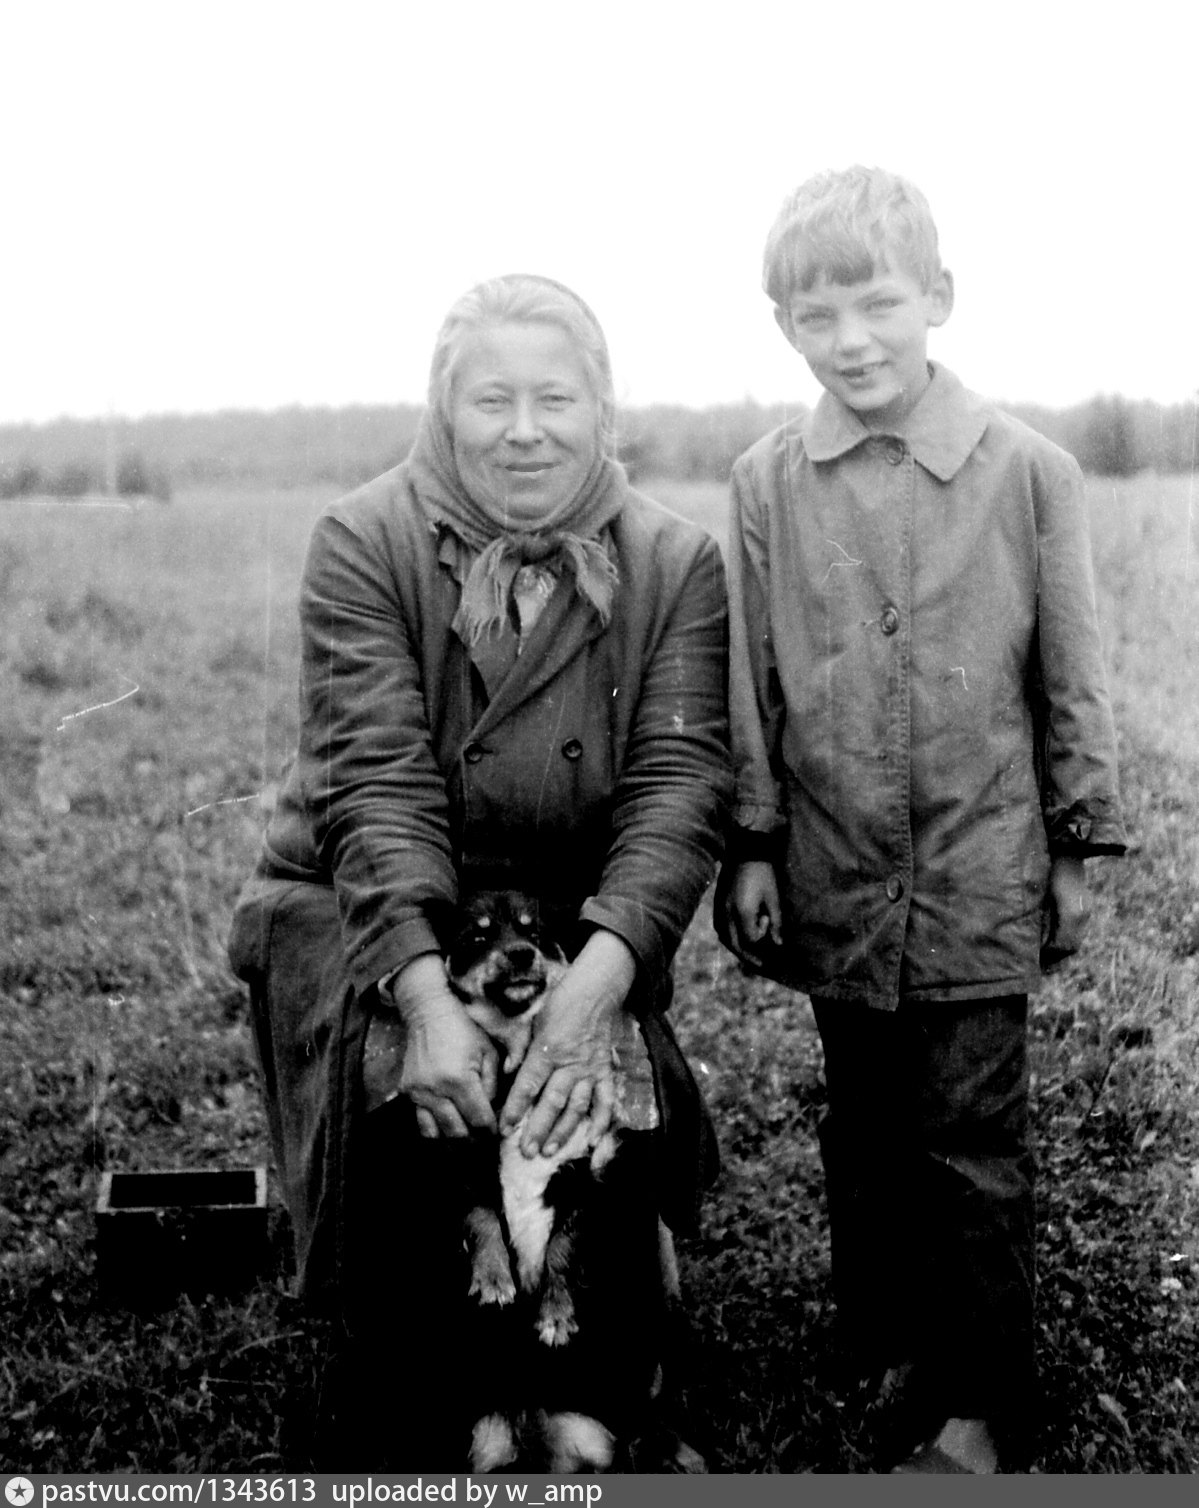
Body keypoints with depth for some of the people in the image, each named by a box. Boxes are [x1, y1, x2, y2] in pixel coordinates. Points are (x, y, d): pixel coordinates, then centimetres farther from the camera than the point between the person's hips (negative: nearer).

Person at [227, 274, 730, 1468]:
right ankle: (399, 1445, 0)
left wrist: (601, 975, -32)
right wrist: (428, 998, -32)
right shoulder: (363, 543, -10)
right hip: (364, 914, -1)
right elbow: (377, 782, -19)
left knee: (605, 1128, -22)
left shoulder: (676, 564, -5)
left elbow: (678, 782, -15)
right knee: (402, 1145, -25)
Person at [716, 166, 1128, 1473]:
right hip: (836, 877, 2)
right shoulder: (767, 484, 0)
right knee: (864, 1129, 15)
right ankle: (889, 1351, 32)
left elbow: (1068, 675, 1)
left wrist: (1078, 846, 3)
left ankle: (975, 1410, 17)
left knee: (972, 1141, 4)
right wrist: (751, 845, 2)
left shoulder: (1028, 472, -5)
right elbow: (748, 681, 4)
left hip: (981, 874, -2)